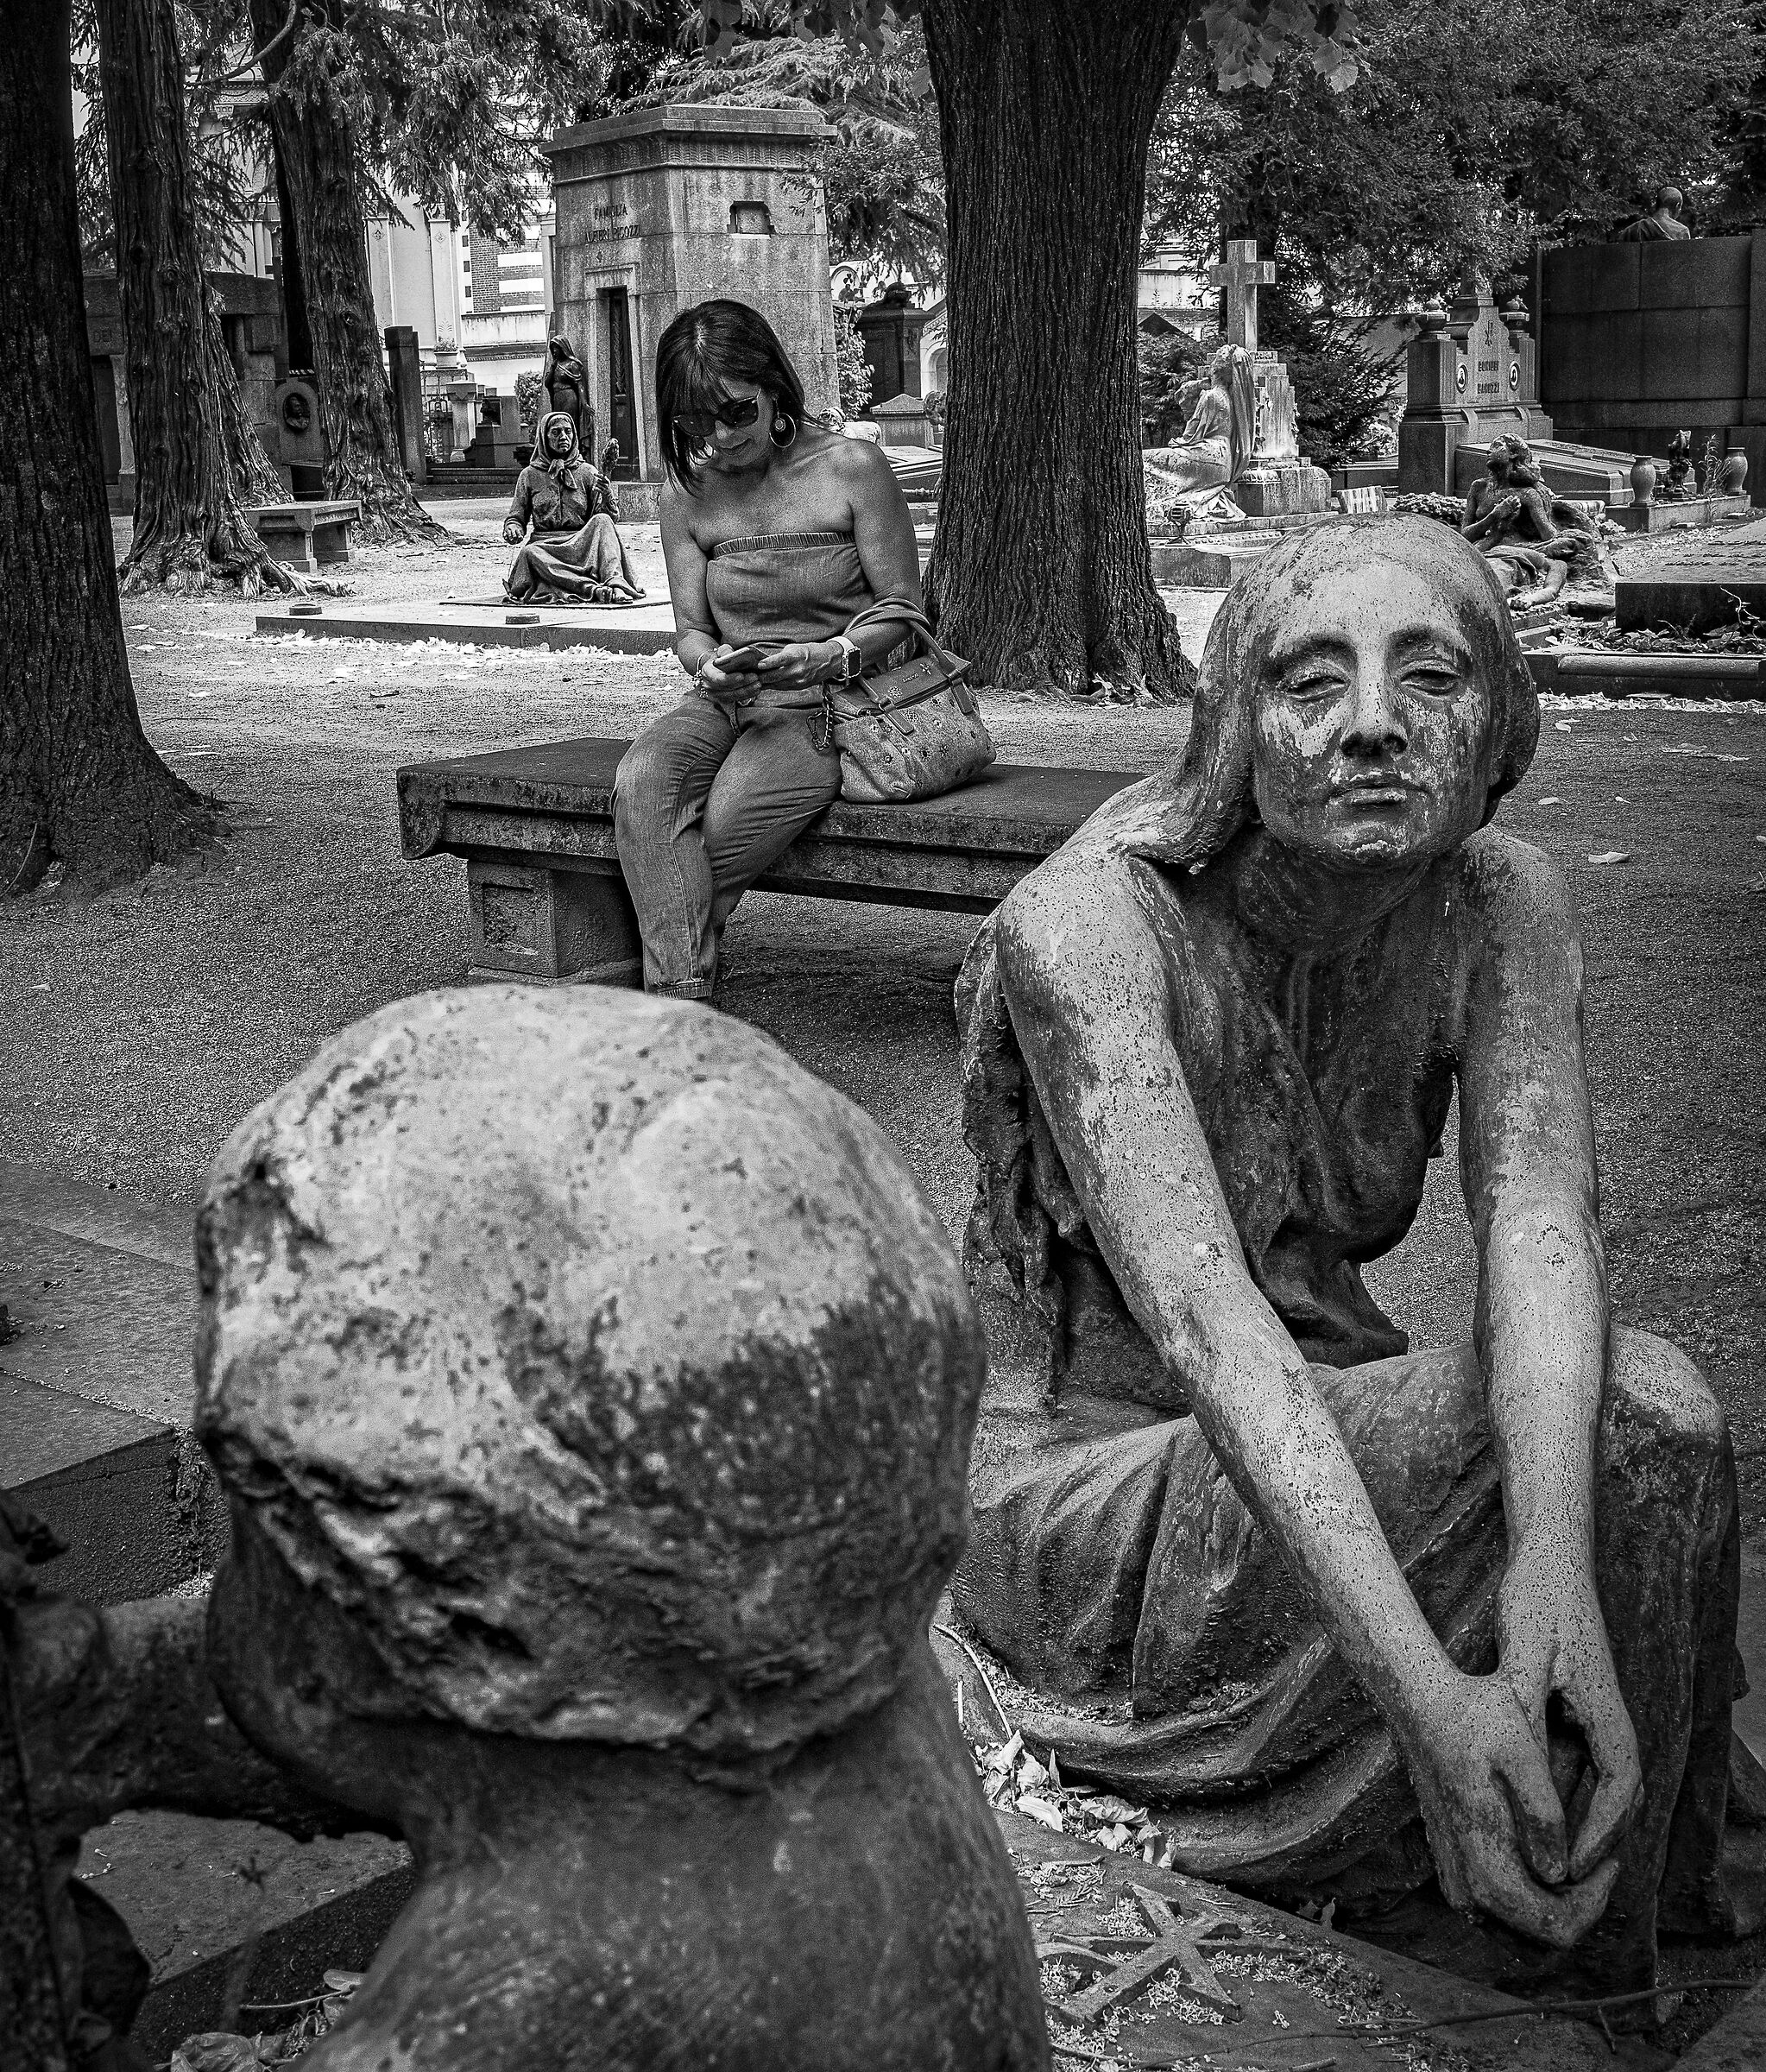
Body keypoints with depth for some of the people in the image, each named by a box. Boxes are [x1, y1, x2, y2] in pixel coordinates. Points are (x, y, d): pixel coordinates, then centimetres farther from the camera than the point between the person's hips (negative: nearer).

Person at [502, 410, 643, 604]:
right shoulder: (530, 475, 12)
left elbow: (611, 516, 7)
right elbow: (516, 517, 15)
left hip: (583, 543, 1)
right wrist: (512, 530, -9)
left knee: (602, 521, -28)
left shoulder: (587, 472, 12)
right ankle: (592, 589, -50)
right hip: (545, 544, 0)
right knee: (530, 553, -35)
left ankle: (615, 582, -48)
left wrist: (607, 495, -15)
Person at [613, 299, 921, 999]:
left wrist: (828, 657, -21)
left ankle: (665, 986, -10)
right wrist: (708, 667, -15)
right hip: (725, 702, 4)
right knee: (642, 782, -30)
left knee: (726, 824, -32)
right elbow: (690, 627, 10)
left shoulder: (851, 468, -5)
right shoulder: (687, 492, 7)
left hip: (830, 704, -4)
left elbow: (900, 611, -2)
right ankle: (684, 1007, -35)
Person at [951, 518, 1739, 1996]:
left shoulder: (1502, 904, -8)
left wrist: (1556, 1563, -42)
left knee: (1642, 1408, -21)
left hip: (1334, 1434, 6)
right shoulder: (1088, 922, -24)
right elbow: (1197, 1317, -35)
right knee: (1639, 1421, -24)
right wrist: (1428, 1689, -45)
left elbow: (1540, 1221, -23)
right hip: (1084, 1474, -5)